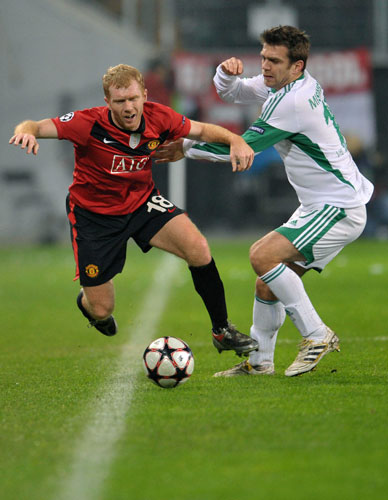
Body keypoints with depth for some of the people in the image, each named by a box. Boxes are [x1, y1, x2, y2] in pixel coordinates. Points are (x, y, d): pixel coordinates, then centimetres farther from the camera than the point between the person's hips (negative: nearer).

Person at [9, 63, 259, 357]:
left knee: (198, 248, -23)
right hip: (94, 213, -3)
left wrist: (235, 140, -19)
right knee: (101, 310, 1)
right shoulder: (90, 124, -28)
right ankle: (87, 300, 44)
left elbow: (200, 131, 0)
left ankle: (222, 330, -5)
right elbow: (36, 127, -30)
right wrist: (26, 131, -55)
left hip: (142, 201, 3)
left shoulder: (158, 118, -16)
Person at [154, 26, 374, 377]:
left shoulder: (295, 101, -22)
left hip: (339, 210, -10)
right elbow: (231, 92, 19)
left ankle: (317, 335, -15)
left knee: (263, 256, -22)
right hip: (318, 207, 10)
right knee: (268, 279, 9)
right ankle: (260, 362, 19)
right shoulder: (280, 85, 7)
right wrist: (227, 73, -6)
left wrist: (187, 149, -5)